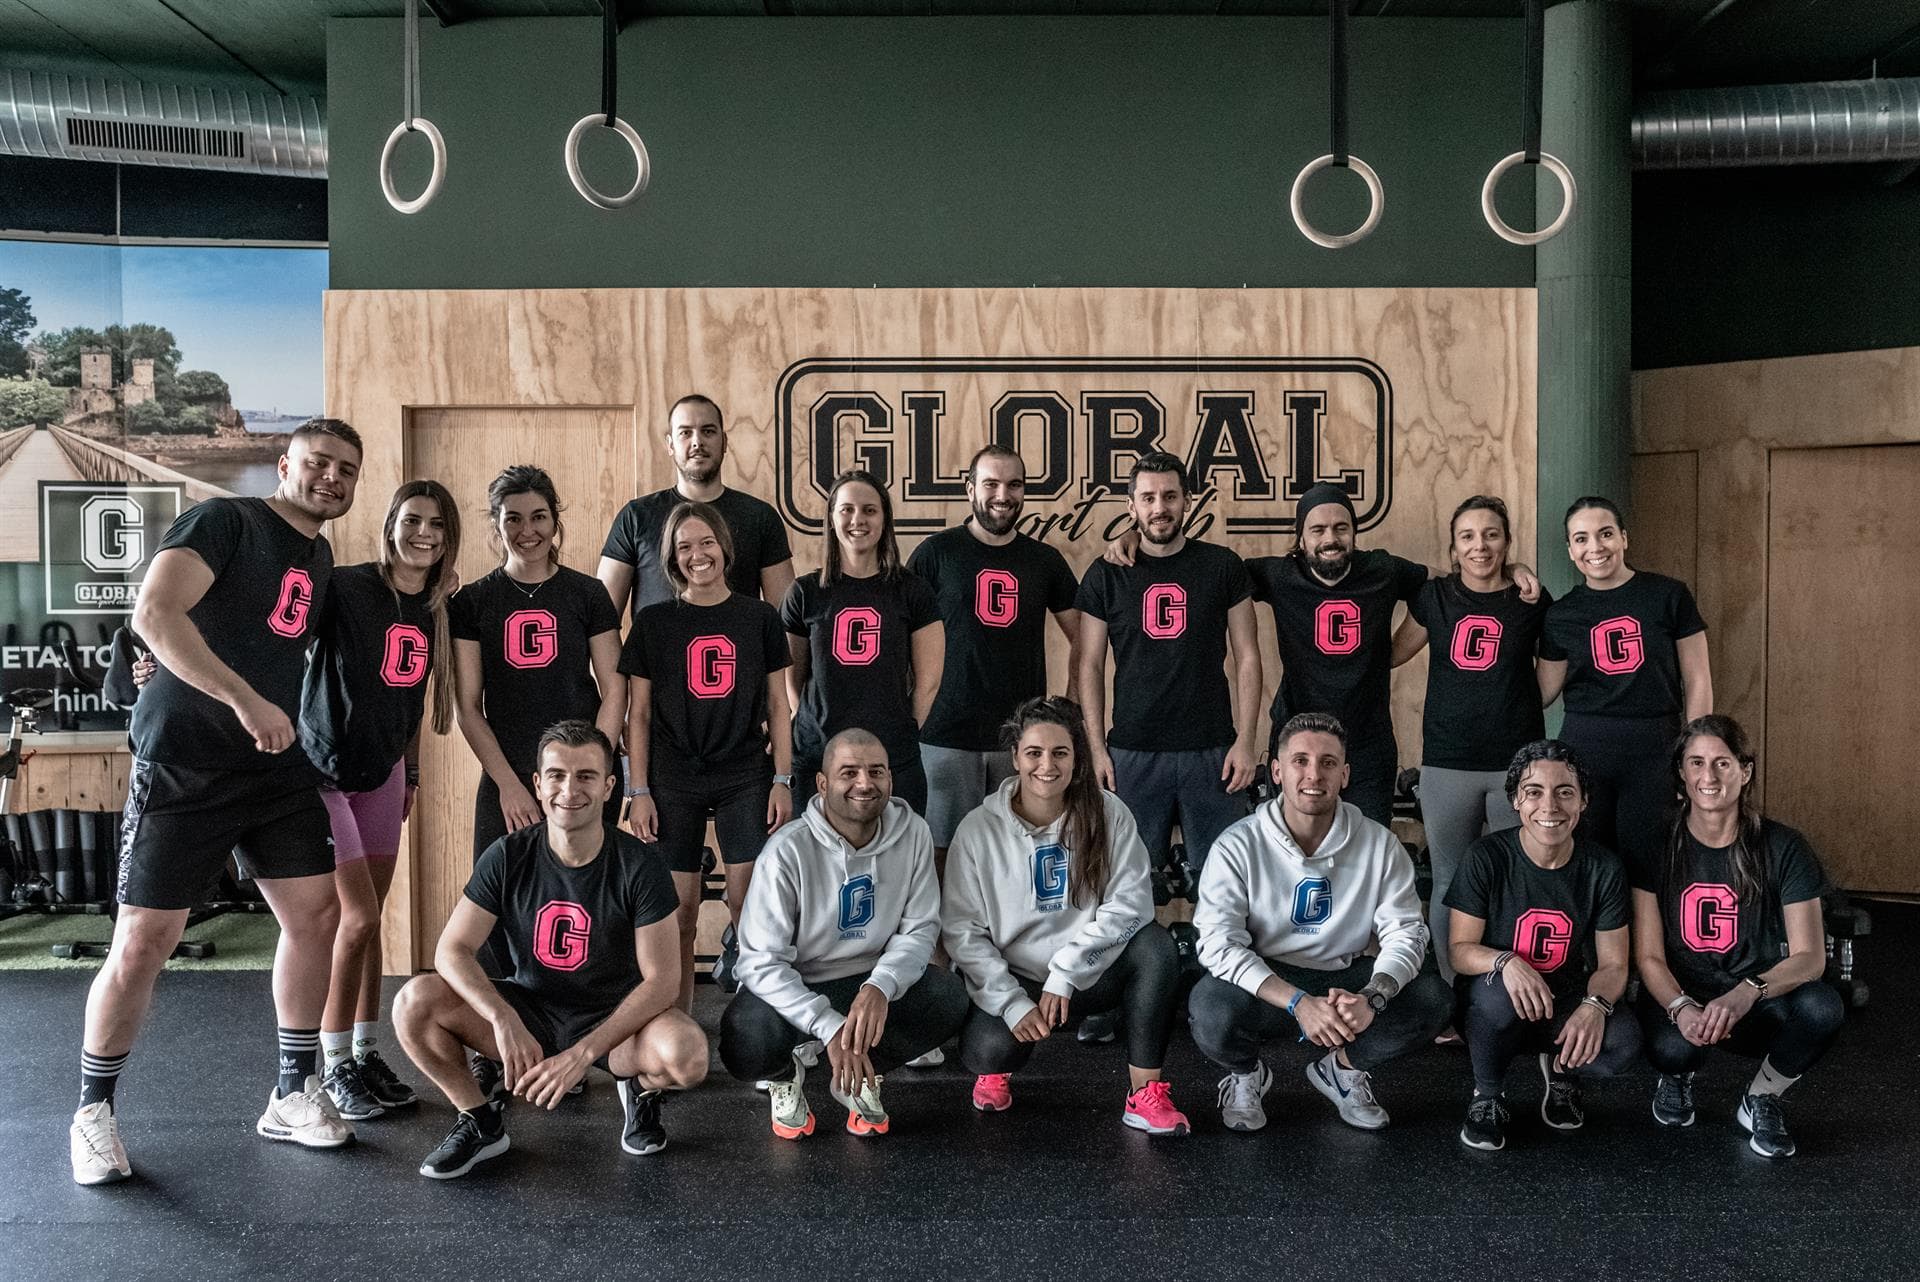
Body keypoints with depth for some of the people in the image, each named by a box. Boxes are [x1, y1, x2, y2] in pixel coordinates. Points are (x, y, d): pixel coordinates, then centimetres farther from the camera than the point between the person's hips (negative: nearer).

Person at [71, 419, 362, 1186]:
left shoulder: (320, 559, 12)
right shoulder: (224, 521, -10)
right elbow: (154, 615, -25)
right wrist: (246, 701, -31)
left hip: (277, 769, 7)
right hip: (183, 764, -7)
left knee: (315, 915, 3)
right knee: (142, 945, -3)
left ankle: (292, 1096, 17)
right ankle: (92, 1113, 17)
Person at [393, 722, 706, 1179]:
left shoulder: (639, 864, -15)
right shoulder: (509, 857, -9)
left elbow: (661, 979, -17)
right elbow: (452, 951, -13)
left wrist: (582, 1053, -27)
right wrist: (503, 1020, -31)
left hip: (615, 1018, -2)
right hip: (529, 1009, 3)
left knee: (688, 1055, -34)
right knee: (415, 1002, -22)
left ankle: (639, 1087, 5)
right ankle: (481, 1121, 2)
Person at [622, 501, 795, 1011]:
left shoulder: (759, 618, 4)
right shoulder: (653, 622, 3)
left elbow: (777, 706, 7)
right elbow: (638, 714, 4)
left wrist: (782, 780, 2)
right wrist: (639, 792, -1)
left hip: (745, 779, 0)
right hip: (673, 782, 0)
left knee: (748, 906, -4)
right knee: (679, 912, 2)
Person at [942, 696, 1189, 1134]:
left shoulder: (1107, 813, -5)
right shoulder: (979, 829, -7)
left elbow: (1130, 902, -13)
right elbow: (961, 930, -8)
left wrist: (1064, 974, -19)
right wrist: (1013, 1003, -18)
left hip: (1094, 974, 1)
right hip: (1013, 981, -1)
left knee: (1156, 945, -28)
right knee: (988, 1048, -31)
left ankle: (1145, 1095, -18)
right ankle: (997, 1071, 10)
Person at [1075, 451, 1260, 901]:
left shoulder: (1221, 566, 4)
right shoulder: (1106, 575, 4)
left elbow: (1246, 657, 4)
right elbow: (1090, 666, 5)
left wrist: (1245, 740, -3)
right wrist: (1096, 747, -3)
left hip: (1211, 751, 0)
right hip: (1132, 753, 0)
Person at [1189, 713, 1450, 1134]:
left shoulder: (1379, 844, -5)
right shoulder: (1239, 846, -12)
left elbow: (1405, 931, -6)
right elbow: (1219, 942, -19)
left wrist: (1372, 998, -27)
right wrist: (1298, 1002, -32)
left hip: (1345, 978, 3)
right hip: (1264, 983, -2)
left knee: (1431, 999, -22)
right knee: (1212, 1015, -34)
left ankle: (1344, 1068, 9)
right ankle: (1246, 1074, 6)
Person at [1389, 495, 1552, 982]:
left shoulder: (1532, 600, 3)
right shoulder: (1434, 596, 5)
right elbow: (1390, 654, 12)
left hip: (1517, 761, -1)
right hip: (1447, 762, 1)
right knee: (1449, 884, 7)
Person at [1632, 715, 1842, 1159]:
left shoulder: (1783, 847, -6)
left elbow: (1810, 957, -12)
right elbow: (1648, 957, -7)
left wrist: (1747, 993, -32)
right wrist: (1681, 1007, -29)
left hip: (1755, 1005, 1)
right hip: (1679, 994, -1)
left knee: (1822, 1007, -32)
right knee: (1671, 1047, -35)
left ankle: (1761, 1100, 0)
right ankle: (1678, 1076, 7)